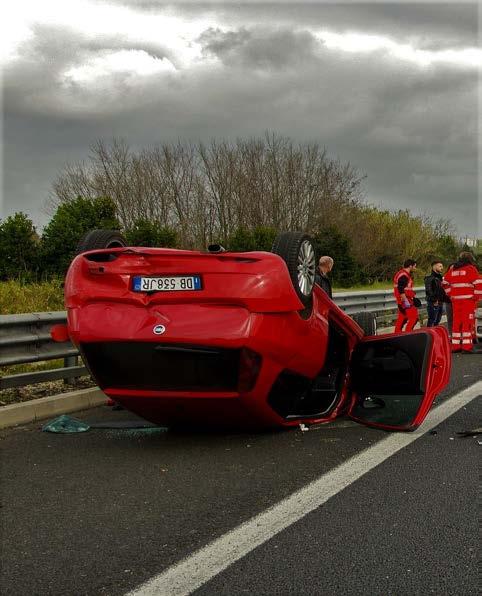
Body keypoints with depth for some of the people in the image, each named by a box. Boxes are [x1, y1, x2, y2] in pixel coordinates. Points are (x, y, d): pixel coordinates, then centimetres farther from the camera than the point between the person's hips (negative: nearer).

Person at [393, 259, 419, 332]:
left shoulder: (405, 274, 18)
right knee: (414, 317, -10)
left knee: (402, 318, 13)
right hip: (405, 300, -11)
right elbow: (401, 290, -25)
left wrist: (414, 297, 24)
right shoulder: (403, 276, -17)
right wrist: (406, 301, -25)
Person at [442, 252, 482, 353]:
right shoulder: (470, 268, -5)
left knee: (456, 322, 11)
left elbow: (444, 283, 16)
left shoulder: (452, 268, 13)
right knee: (468, 322, -3)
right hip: (468, 299, -5)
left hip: (455, 300, 5)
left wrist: (450, 295, 16)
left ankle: (455, 345, 13)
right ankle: (467, 346, -6)